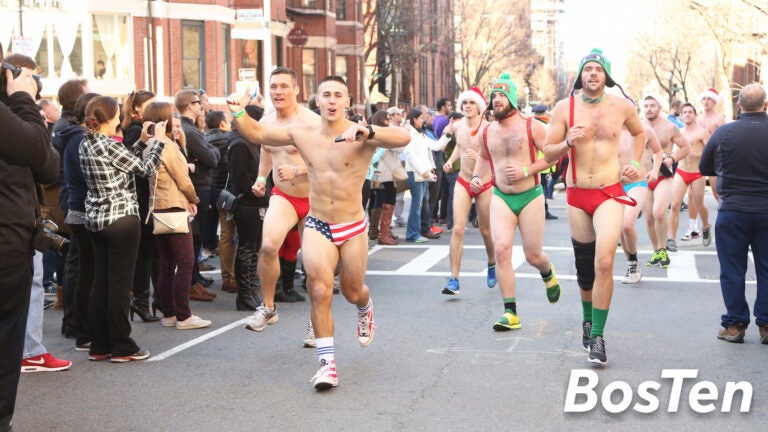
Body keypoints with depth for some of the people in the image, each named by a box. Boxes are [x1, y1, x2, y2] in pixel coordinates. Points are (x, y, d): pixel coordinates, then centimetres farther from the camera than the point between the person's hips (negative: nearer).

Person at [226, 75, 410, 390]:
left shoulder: (361, 135, -13)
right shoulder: (302, 133, -1)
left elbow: (403, 139, -29)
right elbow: (257, 134, 7)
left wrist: (367, 131, -45)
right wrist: (239, 114, -12)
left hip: (353, 228, -1)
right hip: (317, 226, 1)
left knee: (353, 292, 15)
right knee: (320, 289, -17)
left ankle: (365, 307, 55)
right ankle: (327, 363, -10)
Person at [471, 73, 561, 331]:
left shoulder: (532, 127, -7)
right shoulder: (488, 131, 7)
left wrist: (526, 170, -18)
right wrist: (477, 176, 9)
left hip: (530, 196, -3)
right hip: (501, 198, 3)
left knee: (533, 255, 3)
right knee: (501, 250, -15)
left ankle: (548, 273, 44)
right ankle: (510, 313, -11)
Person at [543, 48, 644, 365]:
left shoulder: (622, 106, 0)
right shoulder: (565, 108, -2)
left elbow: (639, 133, 23)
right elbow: (548, 154, 1)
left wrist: (634, 162, 9)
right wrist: (568, 142, -18)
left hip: (610, 194, -1)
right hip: (577, 195, 1)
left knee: (604, 262, -18)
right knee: (584, 267, 12)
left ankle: (597, 336, -12)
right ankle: (588, 317, 40)